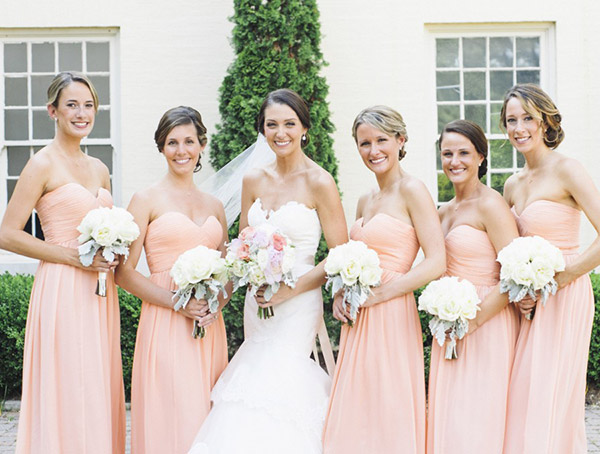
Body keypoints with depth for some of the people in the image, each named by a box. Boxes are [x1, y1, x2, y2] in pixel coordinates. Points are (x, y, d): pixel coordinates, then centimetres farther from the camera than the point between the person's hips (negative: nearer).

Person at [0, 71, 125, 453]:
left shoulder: (99, 169, 14)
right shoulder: (43, 165, -6)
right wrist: (72, 256, -14)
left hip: (100, 294, 7)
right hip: (63, 291, -7)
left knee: (100, 391, 9)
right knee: (68, 395, -5)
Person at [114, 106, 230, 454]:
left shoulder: (214, 206, 14)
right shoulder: (147, 200, 0)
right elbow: (123, 271, -6)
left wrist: (217, 303, -2)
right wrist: (177, 303, -14)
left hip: (211, 329, 5)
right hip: (166, 327, -5)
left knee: (209, 424, 6)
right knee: (173, 421, -7)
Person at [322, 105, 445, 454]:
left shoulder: (411, 190, -7)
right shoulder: (365, 202, 16)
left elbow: (436, 263, -14)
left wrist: (375, 295, -14)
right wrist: (340, 296, 3)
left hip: (392, 317, -7)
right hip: (358, 322, 7)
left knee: (389, 421, -3)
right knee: (353, 422, 9)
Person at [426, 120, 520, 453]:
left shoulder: (490, 205, -11)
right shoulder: (444, 212, 13)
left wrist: (472, 321, -17)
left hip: (488, 325, -8)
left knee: (477, 420, -5)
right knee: (448, 418, 9)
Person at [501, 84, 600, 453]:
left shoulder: (566, 170, -11)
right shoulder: (513, 185, 11)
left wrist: (557, 279, -16)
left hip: (563, 298, -7)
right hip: (528, 301, 7)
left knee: (549, 408, -4)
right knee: (521, 403, 9)